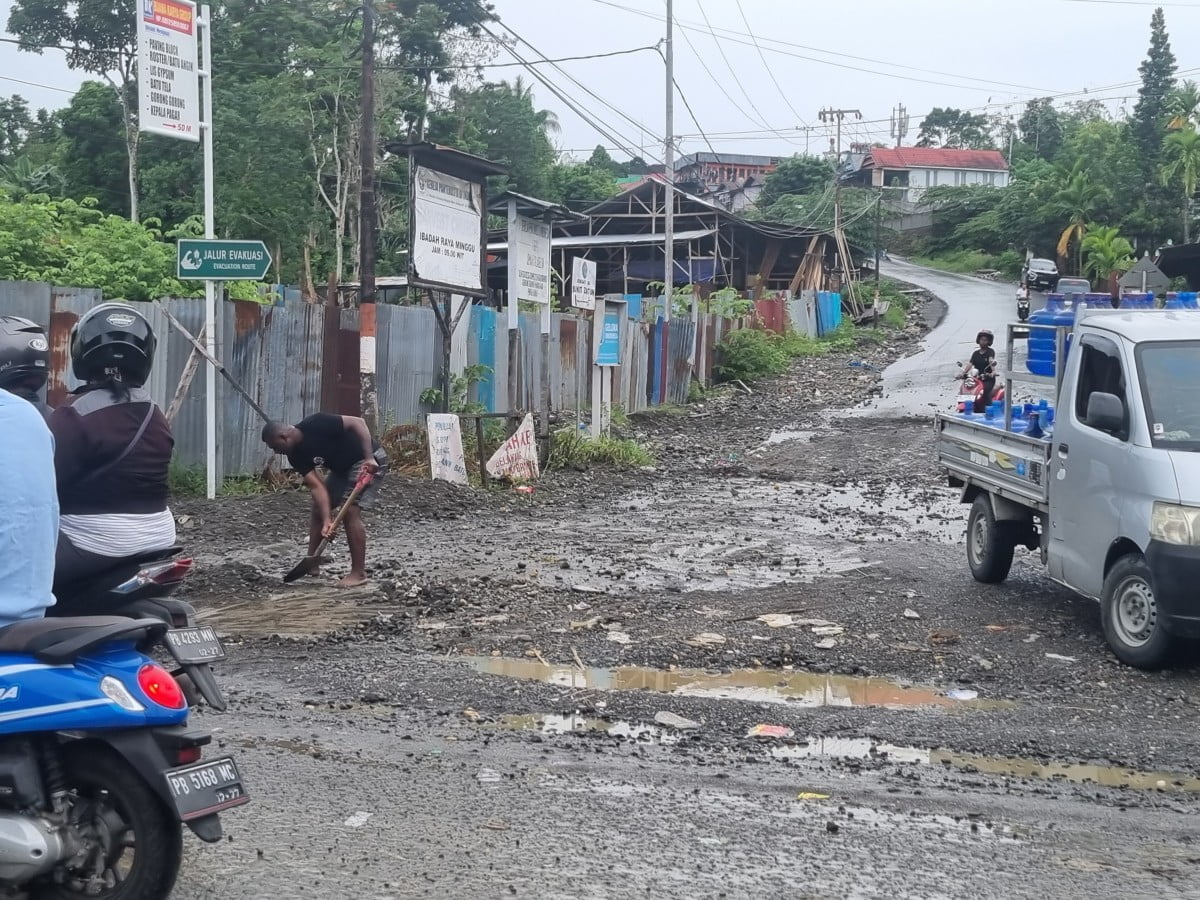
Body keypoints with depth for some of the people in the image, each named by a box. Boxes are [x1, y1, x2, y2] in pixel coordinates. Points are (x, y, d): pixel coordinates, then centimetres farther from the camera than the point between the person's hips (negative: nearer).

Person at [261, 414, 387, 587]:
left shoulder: (316, 425, -26)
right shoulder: (296, 455, -5)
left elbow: (357, 422, -26)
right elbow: (317, 487, -11)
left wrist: (369, 458, -33)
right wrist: (327, 520, -22)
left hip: (369, 462, -9)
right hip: (342, 468, 9)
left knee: (350, 511, -17)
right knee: (318, 508, 9)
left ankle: (359, 573, -11)